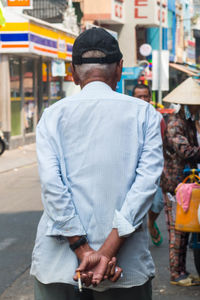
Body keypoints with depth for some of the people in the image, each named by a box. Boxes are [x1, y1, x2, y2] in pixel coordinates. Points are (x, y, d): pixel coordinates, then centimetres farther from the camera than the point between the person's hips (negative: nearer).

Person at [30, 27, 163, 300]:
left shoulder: (53, 115, 3)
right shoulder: (144, 114, 2)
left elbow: (51, 182, -10)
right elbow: (147, 180, -9)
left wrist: (83, 251, -11)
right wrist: (108, 251, -14)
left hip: (59, 266, 0)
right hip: (127, 267, 0)